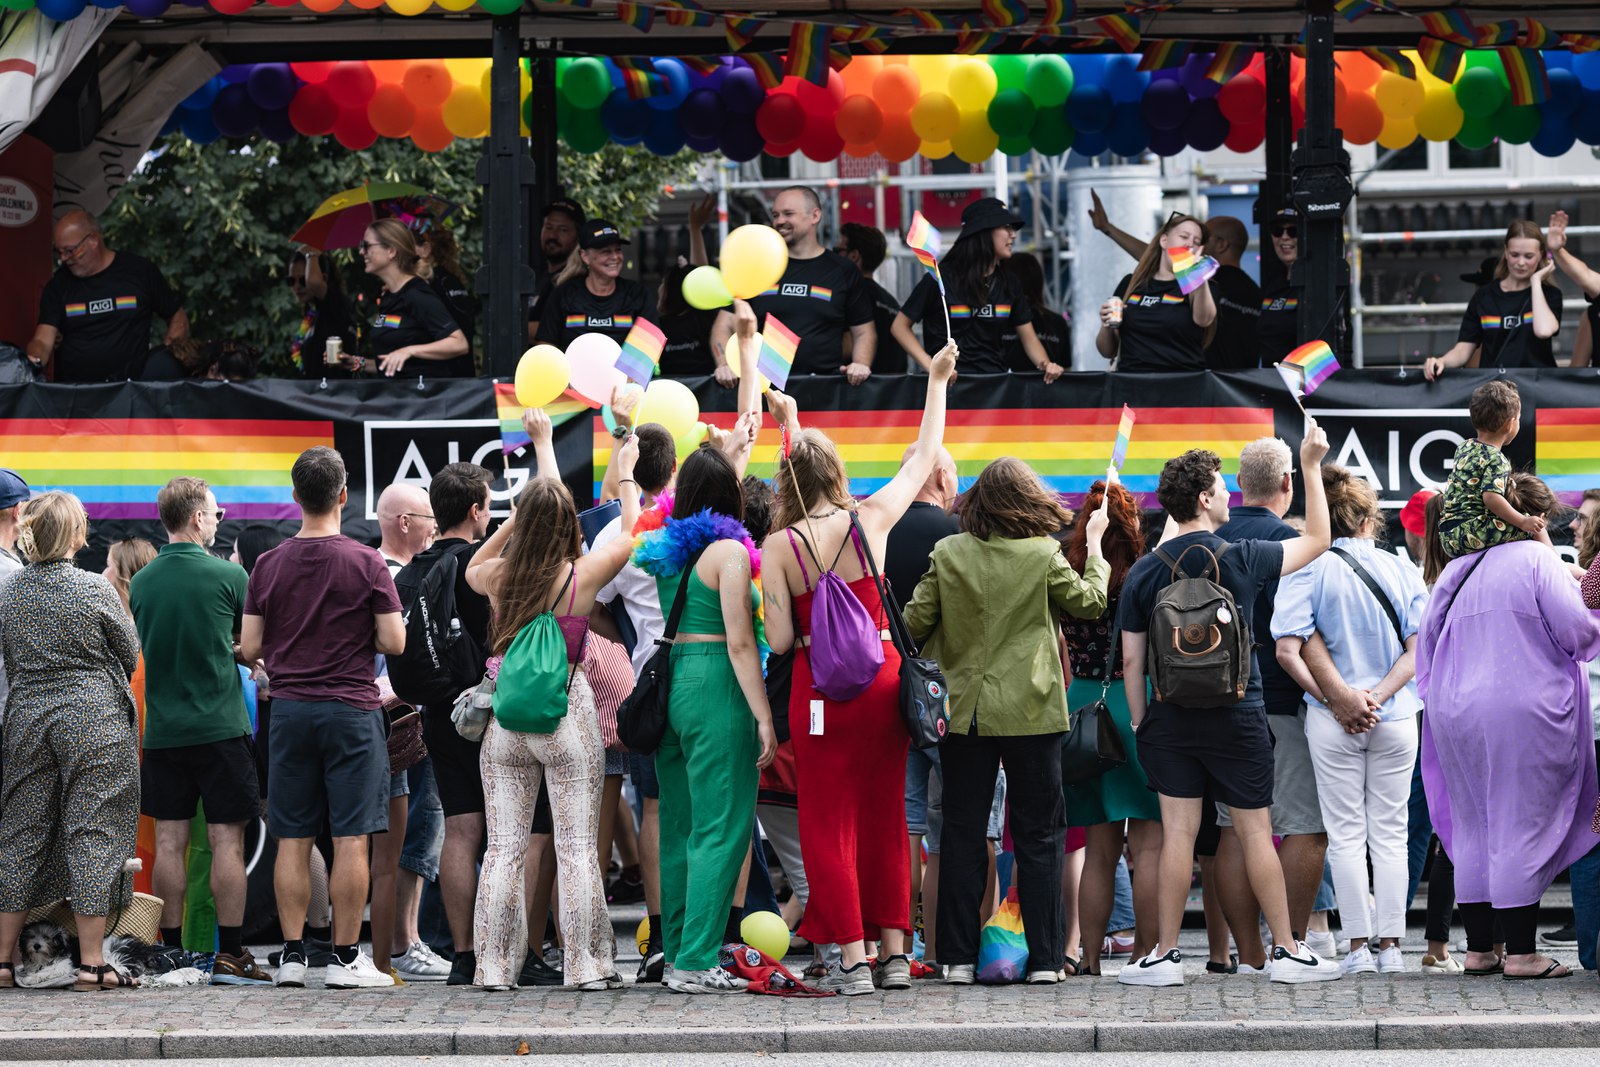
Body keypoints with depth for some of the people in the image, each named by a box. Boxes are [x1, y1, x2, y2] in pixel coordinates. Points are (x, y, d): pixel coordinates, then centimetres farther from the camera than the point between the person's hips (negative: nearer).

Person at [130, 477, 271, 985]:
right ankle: (230, 955, -2)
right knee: (227, 840, -1)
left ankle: (172, 953, 7)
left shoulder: (141, 582, 4)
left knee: (170, 842, 5)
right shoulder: (228, 575, -8)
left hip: (162, 729, 4)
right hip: (220, 726, -4)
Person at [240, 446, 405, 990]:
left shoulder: (269, 564, 3)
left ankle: (292, 954, 6)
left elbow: (250, 648, 4)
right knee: (351, 839, -1)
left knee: (293, 839, 6)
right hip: (351, 709, -3)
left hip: (290, 710, 3)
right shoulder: (365, 563, -6)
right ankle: (346, 957, -2)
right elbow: (393, 642, -7)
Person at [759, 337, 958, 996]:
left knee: (829, 825, 4)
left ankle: (852, 959, 1)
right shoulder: (870, 520, -3)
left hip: (820, 689, -3)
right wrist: (937, 382, 22)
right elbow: (923, 459, 12)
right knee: (885, 819, 12)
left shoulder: (779, 547, -8)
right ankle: (895, 952, 14)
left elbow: (779, 640, -9)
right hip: (883, 680, 3)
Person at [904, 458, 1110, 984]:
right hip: (1029, 711, -2)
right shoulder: (1044, 555, -7)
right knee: (1039, 834, 6)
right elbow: (1090, 602, 8)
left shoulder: (947, 553, -3)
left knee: (961, 833, 7)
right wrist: (1094, 546, 21)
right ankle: (1044, 958, 4)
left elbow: (916, 621, 1)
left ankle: (959, 958, 6)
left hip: (962, 709, 2)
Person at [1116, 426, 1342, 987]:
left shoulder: (1143, 573, 0)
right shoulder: (1242, 558, -6)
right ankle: (1286, 950, 10)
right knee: (1256, 832, 5)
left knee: (1178, 832, 3)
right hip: (1237, 718, -2)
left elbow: (1131, 660, 2)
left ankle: (1165, 955, 3)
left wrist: (1139, 724, 11)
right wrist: (1311, 466, 13)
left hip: (1170, 717, 2)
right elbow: (1317, 540, 9)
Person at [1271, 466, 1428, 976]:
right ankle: (1390, 946, 6)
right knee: (1389, 833, 7)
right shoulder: (1403, 571, 1)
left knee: (1346, 834, 4)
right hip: (1395, 720, 2)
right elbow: (1417, 651, -5)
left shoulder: (1309, 570, -5)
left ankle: (1359, 946, 3)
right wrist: (1376, 698, -9)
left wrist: (1336, 699, -9)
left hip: (1332, 723, -2)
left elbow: (1288, 651, -13)